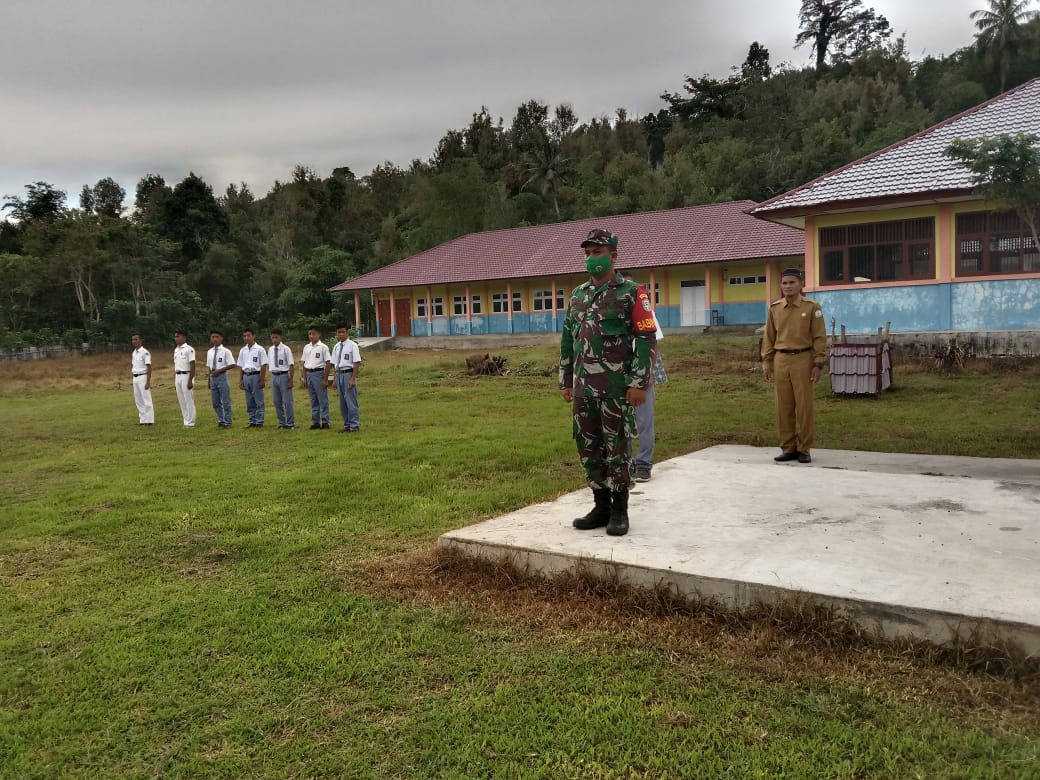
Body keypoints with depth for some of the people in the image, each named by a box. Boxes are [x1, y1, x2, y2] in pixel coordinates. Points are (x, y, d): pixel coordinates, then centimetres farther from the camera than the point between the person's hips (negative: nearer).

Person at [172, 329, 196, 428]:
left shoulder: (189, 349, -9)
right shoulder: (176, 350, 15)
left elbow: (192, 366, -13)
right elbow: (175, 366, 18)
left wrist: (190, 381, -17)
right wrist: (174, 380, 16)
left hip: (186, 376, -8)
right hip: (178, 377, 8)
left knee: (189, 400, -4)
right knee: (181, 401, 9)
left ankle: (190, 423, 1)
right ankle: (186, 421, 16)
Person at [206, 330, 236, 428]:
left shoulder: (226, 351, -8)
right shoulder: (209, 352, 10)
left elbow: (232, 365, -10)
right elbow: (210, 367, 14)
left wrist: (219, 371, -14)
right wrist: (208, 380, 13)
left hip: (222, 377, -6)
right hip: (213, 377, 6)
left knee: (226, 402, 0)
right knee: (216, 402, 13)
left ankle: (227, 422, 9)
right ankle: (221, 420, 25)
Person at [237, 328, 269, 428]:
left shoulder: (259, 349, -6)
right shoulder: (242, 351, 10)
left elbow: (264, 365, -7)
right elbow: (240, 367, 14)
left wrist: (262, 380, -11)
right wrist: (240, 380, 10)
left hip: (256, 375, -5)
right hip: (246, 376, 6)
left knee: (258, 401, -1)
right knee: (249, 401, 10)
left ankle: (259, 421, 4)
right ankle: (252, 421, 17)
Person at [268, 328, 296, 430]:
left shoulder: (286, 349, -9)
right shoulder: (270, 350, 7)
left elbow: (291, 365, -10)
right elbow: (270, 364, 13)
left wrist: (291, 380, -13)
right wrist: (273, 376, 9)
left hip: (284, 376, -6)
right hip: (274, 376, 6)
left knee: (287, 401, -3)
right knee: (277, 401, 11)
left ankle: (290, 424, 6)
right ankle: (282, 423, 22)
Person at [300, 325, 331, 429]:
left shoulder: (323, 347, -7)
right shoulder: (306, 347, 10)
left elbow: (327, 363, -8)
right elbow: (304, 364, 13)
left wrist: (325, 379, -11)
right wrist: (303, 378, 9)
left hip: (319, 373, -6)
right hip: (309, 374, 6)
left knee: (323, 399, -1)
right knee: (313, 400, 11)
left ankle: (325, 422, 4)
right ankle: (315, 421, 17)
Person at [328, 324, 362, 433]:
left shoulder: (352, 345, -7)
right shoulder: (336, 347, 12)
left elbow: (357, 363, -11)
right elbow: (334, 364, 16)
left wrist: (353, 379, -16)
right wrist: (335, 379, 12)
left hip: (348, 374, -7)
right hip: (339, 374, 7)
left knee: (351, 401, -5)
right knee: (342, 402, 11)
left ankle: (354, 426, 2)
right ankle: (347, 425, 20)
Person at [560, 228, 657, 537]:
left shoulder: (631, 293, -4)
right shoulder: (578, 295, 14)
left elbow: (647, 339, -8)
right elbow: (568, 339, 19)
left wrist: (639, 383, -14)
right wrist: (566, 380, 16)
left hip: (616, 386, -6)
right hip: (583, 386, 6)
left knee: (616, 448, -1)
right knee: (588, 447, 9)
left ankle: (620, 511, 10)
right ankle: (601, 506, 21)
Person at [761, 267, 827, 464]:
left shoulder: (812, 307, -3)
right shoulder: (774, 308, 7)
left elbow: (819, 337, -4)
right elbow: (769, 337, 11)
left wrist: (818, 364, -9)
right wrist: (766, 362, 5)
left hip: (803, 360, -3)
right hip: (781, 361, 3)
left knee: (804, 406, 0)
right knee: (784, 407, 5)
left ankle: (804, 450, 9)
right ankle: (788, 448, 14)